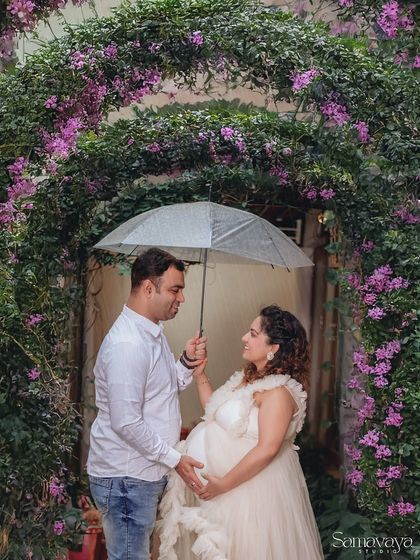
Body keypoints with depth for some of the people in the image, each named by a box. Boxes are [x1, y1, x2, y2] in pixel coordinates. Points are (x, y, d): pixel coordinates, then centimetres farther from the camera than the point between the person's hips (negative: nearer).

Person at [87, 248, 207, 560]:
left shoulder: (152, 333, 9)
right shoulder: (127, 345, -24)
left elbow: (167, 388, 18)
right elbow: (126, 423, -25)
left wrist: (188, 363, -2)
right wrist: (174, 459, -16)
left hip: (147, 472, 10)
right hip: (126, 478, -10)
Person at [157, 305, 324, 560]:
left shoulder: (278, 391, -21)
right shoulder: (250, 378, 8)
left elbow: (267, 449, -27)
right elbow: (218, 414, 15)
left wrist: (223, 484, -24)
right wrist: (200, 375, 9)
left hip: (251, 487, -9)